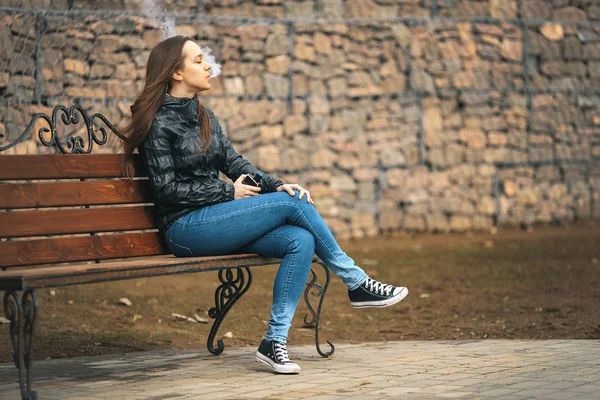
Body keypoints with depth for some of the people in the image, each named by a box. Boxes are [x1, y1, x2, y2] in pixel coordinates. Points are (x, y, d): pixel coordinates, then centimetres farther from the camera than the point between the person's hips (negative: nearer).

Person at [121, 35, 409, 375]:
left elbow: (233, 162, 12)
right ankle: (357, 283, -7)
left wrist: (275, 184, -5)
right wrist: (229, 193, -11)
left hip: (217, 221, 8)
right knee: (292, 204, -19)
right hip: (186, 228, -8)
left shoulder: (203, 116, 17)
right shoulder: (159, 122, -7)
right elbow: (167, 188, -12)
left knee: (301, 241, -19)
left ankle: (275, 342, -20)